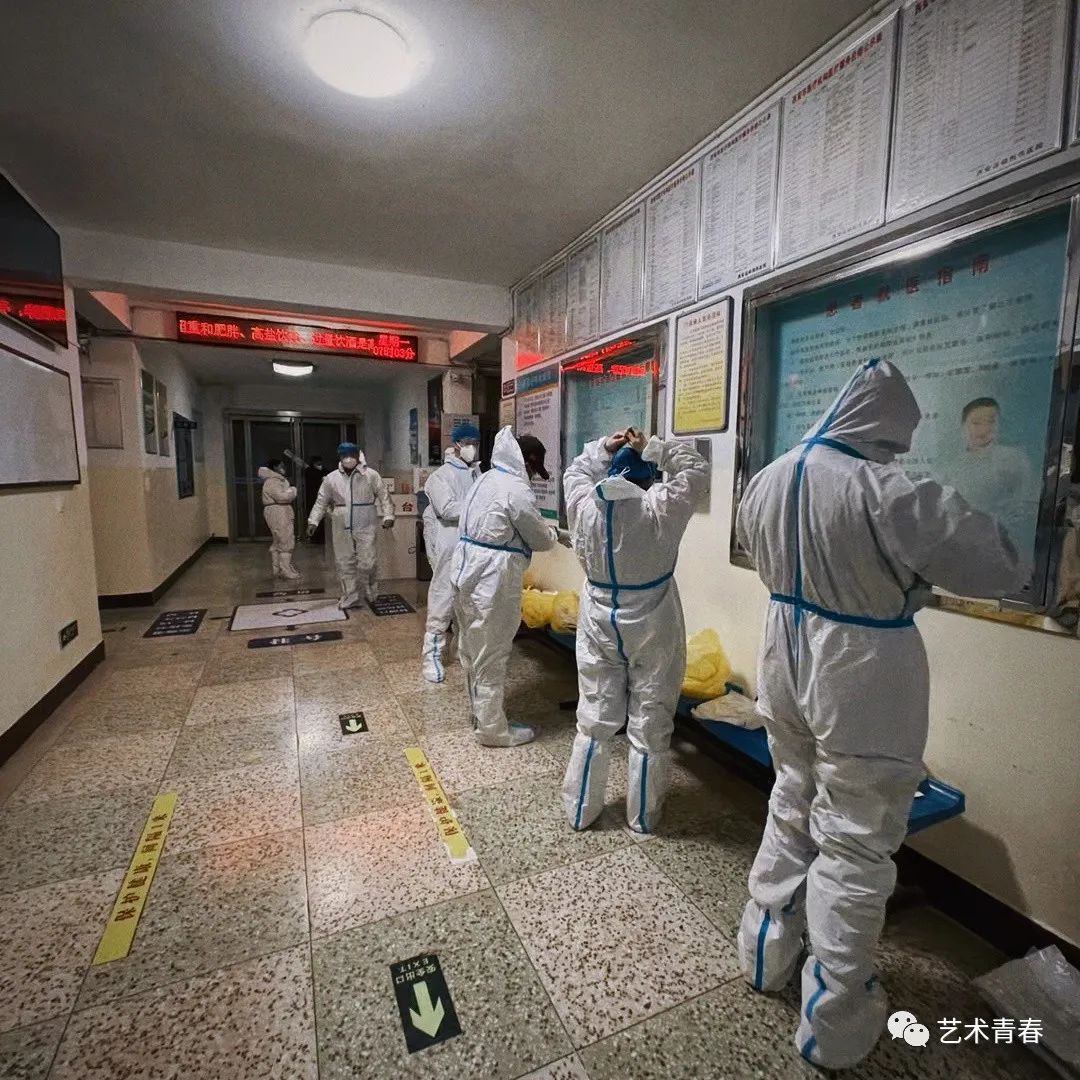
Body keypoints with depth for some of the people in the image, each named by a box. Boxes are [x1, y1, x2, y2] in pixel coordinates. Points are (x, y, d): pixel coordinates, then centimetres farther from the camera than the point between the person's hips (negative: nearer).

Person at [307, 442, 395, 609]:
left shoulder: (371, 475, -3)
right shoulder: (331, 478, 3)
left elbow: (384, 496, 1)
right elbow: (321, 502, 9)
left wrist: (388, 516, -10)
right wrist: (313, 521, 1)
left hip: (365, 527, -2)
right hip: (341, 529, 3)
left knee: (367, 562, -4)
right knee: (345, 564, 8)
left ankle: (369, 590, 25)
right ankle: (350, 598, 21)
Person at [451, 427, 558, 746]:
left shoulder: (487, 479, 11)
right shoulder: (517, 490, -16)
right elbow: (540, 539, -7)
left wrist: (542, 530, 19)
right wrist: (554, 533, 15)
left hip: (466, 571, 10)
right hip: (491, 581, -9)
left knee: (473, 648, 19)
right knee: (491, 656, 3)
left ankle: (480, 712, 36)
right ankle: (492, 729, 17)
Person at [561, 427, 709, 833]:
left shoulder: (584, 507, -8)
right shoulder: (658, 508, -17)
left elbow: (574, 472, 14)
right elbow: (697, 469, -2)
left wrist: (603, 448, 8)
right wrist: (652, 447, -3)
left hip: (599, 623, 3)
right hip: (652, 627, -3)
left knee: (594, 719, 14)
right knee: (649, 724, 11)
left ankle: (580, 810, 28)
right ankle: (643, 816, 27)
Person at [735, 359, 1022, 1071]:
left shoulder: (767, 481, -2)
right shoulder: (887, 492, -23)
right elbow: (1002, 568, -14)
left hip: (787, 666, 7)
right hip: (862, 685, -6)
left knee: (791, 810, 25)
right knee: (854, 846, 11)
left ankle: (767, 956, 44)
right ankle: (834, 1024, 31)